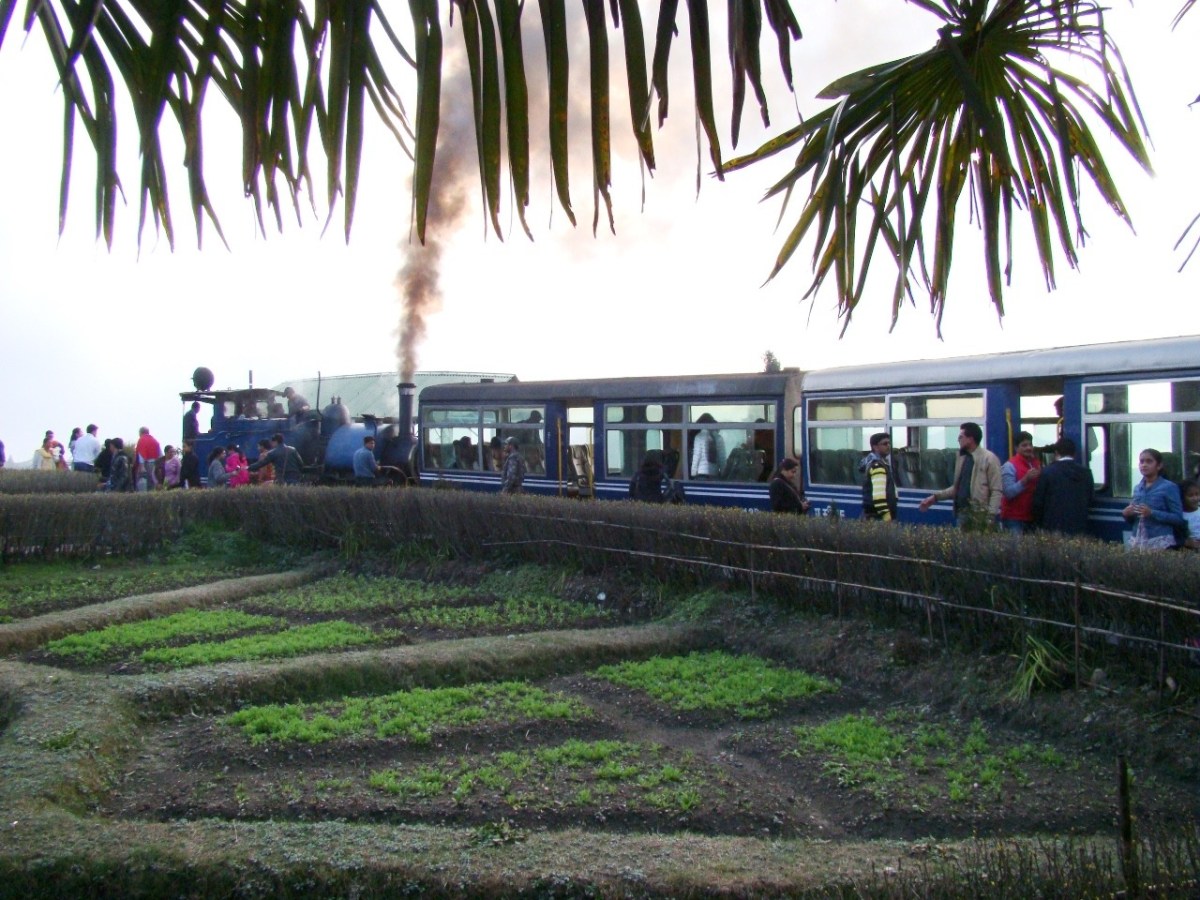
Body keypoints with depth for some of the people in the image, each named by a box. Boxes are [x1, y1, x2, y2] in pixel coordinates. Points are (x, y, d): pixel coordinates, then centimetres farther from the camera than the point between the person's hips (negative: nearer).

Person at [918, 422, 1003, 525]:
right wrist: (935, 497, 12)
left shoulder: (989, 458, -8)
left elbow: (997, 491, -11)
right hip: (962, 513, 7)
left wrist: (991, 516, -20)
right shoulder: (962, 458, 14)